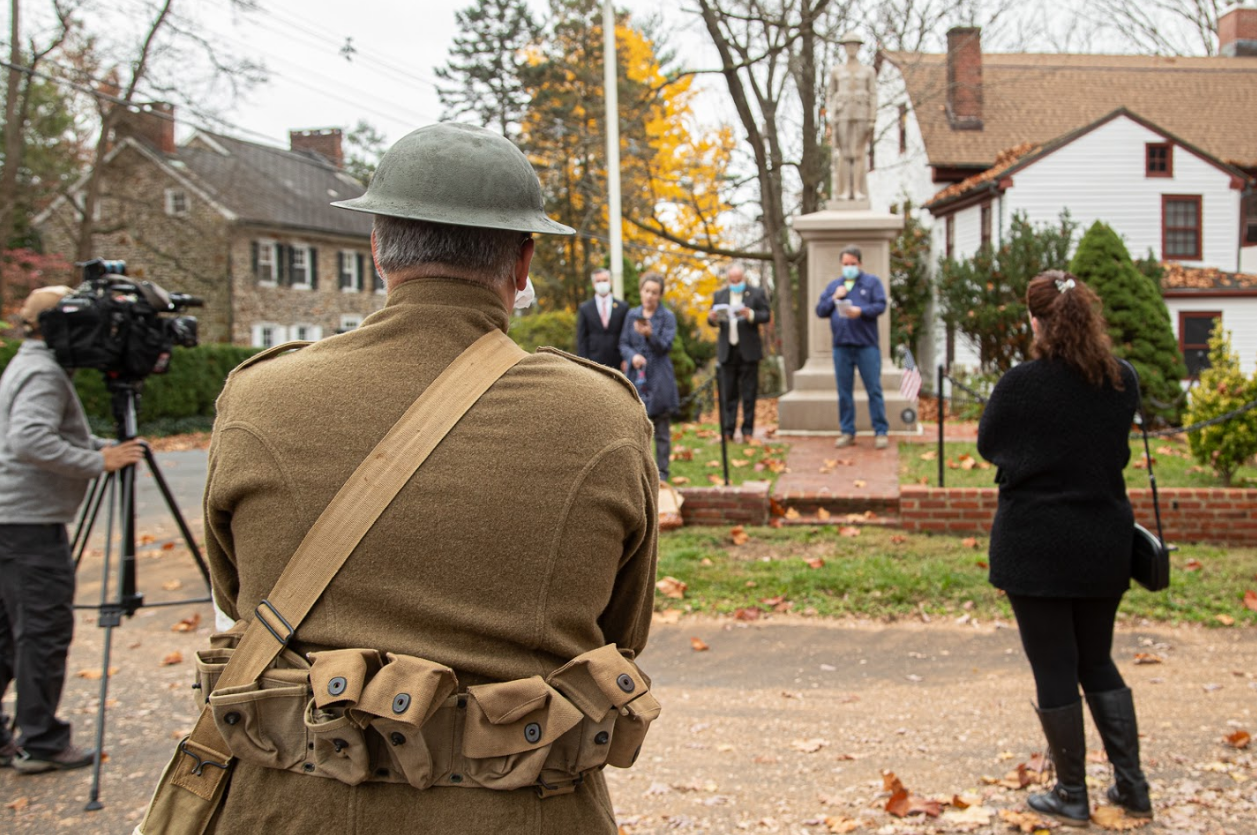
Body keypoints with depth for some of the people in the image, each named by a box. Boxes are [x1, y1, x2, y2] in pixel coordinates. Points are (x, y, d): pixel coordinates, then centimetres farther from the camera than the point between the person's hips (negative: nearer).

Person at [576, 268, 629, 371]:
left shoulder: (623, 307, 9)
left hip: (616, 364, 1)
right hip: (593, 363, -1)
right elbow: (581, 339, 5)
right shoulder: (584, 309, 8)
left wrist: (626, 360, -1)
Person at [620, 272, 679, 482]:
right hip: (636, 377, 3)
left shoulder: (667, 317, -1)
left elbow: (665, 346, -9)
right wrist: (632, 356, -12)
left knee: (661, 429, 2)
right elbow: (623, 343, 9)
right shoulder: (632, 315, 8)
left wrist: (650, 334, -27)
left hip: (659, 378, -3)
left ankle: (661, 470, 9)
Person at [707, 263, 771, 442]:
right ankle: (727, 431, 6)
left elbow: (766, 315, -4)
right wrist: (712, 318, -14)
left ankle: (748, 430, 7)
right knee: (728, 393, 3)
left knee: (749, 392, 2)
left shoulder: (756, 294, 3)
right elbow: (712, 322, 9)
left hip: (748, 351, -2)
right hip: (727, 351, 2)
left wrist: (751, 315, -23)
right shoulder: (719, 295, 11)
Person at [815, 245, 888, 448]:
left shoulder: (872, 282, 7)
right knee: (844, 391, 5)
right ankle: (847, 432, 11)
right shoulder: (833, 285, 17)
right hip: (841, 346, 3)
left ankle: (880, 432, 0)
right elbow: (820, 311, 12)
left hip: (866, 345, -3)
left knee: (874, 390, -4)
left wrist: (861, 311, -19)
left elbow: (881, 306, -4)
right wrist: (834, 298, -4)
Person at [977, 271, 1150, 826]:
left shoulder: (1021, 384, -16)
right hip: (1105, 545, 5)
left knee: (1054, 668, 6)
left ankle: (1072, 796, 16)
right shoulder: (1124, 381, -1)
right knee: (1098, 661, 20)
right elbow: (1117, 450, 12)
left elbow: (988, 446, -1)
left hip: (1035, 546, -5)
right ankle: (1132, 786, 22)